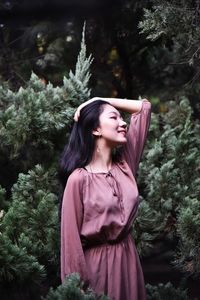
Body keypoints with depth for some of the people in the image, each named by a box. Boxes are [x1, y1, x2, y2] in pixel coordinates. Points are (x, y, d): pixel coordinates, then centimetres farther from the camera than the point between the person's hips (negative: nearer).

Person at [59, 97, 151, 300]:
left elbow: (144, 107, 8)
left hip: (128, 257, 6)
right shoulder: (79, 178, -14)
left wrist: (99, 101, 2)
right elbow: (71, 235, -12)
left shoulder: (124, 164, 2)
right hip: (97, 262, -6)